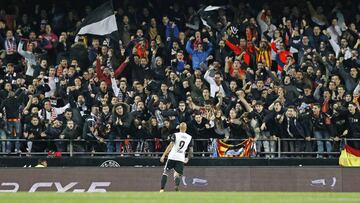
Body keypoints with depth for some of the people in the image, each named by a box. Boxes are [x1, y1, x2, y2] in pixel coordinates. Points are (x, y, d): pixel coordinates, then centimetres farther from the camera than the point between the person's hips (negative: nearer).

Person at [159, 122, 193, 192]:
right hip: (181, 158, 2)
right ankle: (177, 185, -28)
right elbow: (191, 150, 10)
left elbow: (170, 146, -10)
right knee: (177, 174, 5)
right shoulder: (189, 137, 7)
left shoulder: (175, 135, -2)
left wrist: (163, 155, -9)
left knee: (165, 172, 10)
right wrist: (188, 158, 27)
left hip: (172, 157, -2)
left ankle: (162, 189, -2)